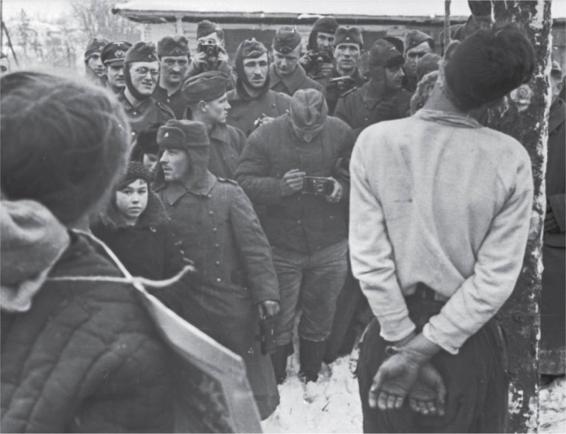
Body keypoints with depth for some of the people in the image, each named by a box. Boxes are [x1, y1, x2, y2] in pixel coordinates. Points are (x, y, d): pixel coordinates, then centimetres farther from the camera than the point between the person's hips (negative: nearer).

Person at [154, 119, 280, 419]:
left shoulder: (227, 194, -9)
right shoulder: (159, 200, 0)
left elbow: (254, 246, -10)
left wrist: (266, 291, -14)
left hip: (233, 302, -3)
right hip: (185, 309, 3)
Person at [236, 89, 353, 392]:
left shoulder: (340, 133, -3)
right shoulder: (264, 137, -9)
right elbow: (244, 182, -10)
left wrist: (342, 188, -16)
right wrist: (280, 187, -26)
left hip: (329, 245, 2)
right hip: (282, 246, -2)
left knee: (320, 314, 15)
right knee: (279, 318, 7)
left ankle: (310, 375, 35)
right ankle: (275, 379, 27)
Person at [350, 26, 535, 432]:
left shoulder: (375, 140, -14)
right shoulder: (511, 158, -13)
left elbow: (368, 258, -16)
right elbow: (497, 279, -16)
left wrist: (405, 344, -11)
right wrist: (421, 350, -15)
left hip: (390, 330, 1)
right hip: (470, 339, 0)